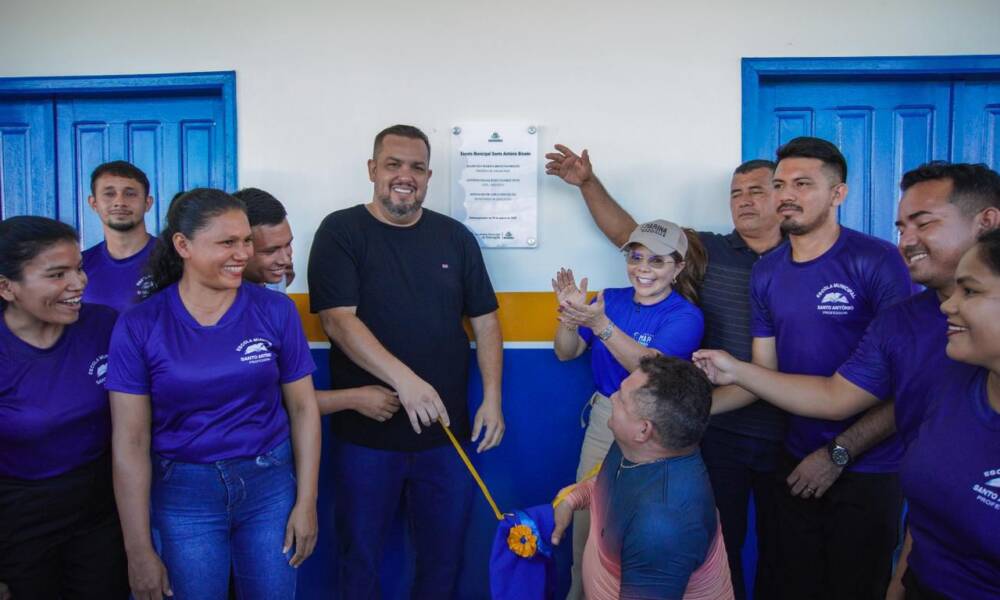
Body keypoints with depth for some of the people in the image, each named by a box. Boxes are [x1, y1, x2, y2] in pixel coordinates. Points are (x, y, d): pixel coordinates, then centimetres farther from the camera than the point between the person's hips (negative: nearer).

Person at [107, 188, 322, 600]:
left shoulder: (276, 311, -7)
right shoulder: (138, 326, -9)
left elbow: (302, 408, -1)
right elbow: (130, 442, -8)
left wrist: (306, 502, -1)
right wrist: (139, 549, -6)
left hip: (270, 484, 1)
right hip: (182, 492, -1)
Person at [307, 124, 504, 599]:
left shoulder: (455, 237, 6)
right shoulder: (341, 231, -4)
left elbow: (484, 320, 8)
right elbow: (338, 320, -15)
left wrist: (492, 398, -2)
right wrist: (405, 380, -26)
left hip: (445, 431, 3)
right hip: (365, 433, -2)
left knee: (444, 554, 16)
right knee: (359, 555, 14)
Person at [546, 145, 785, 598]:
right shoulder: (707, 252, 1)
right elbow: (627, 234, 3)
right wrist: (588, 183, -4)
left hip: (786, 437, 0)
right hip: (719, 431, 1)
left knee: (779, 546, 17)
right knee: (719, 544, 15)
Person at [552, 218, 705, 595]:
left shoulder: (686, 315, -12)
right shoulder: (611, 299, 2)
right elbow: (566, 354, 3)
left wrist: (599, 324, -40)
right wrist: (571, 315, -18)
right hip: (602, 420, 5)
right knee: (586, 516, 13)